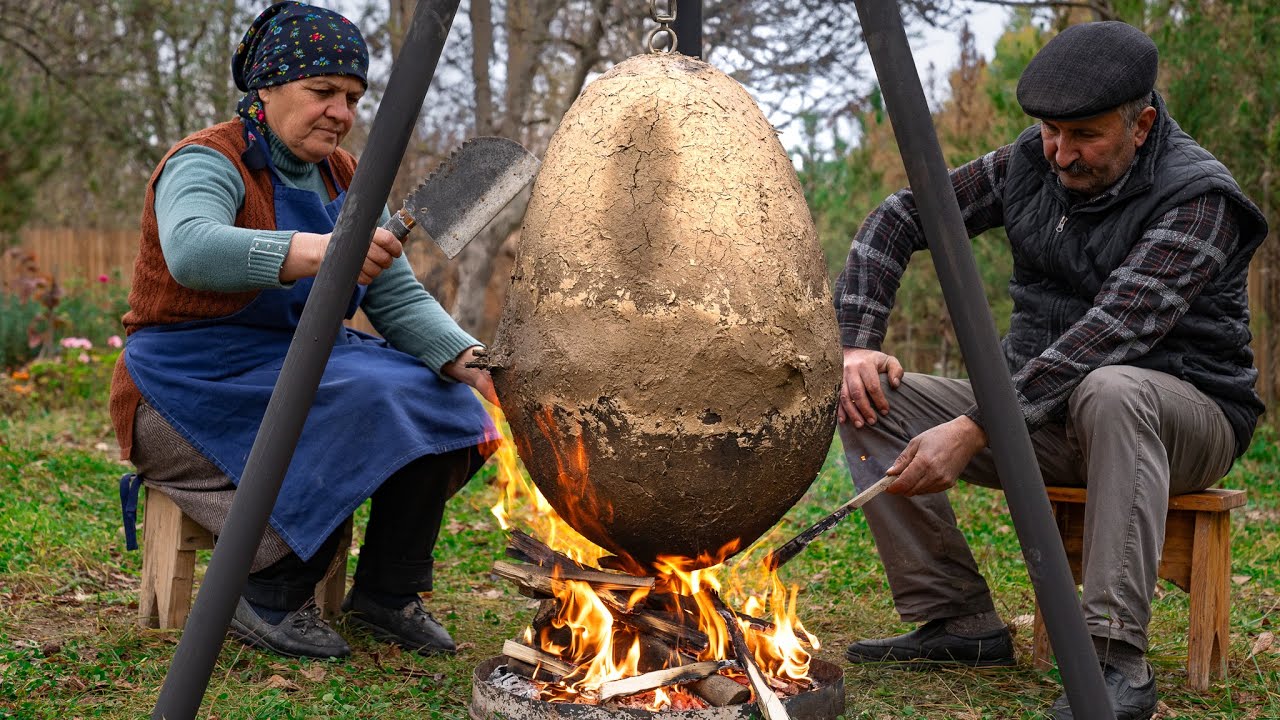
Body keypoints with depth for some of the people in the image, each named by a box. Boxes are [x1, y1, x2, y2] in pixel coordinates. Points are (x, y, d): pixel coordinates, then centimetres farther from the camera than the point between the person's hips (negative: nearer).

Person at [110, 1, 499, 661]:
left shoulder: (344, 179, 8)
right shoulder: (206, 162, -14)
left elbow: (400, 298, 3)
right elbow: (191, 249, -37)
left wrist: (463, 358, -16)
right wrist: (309, 252, -52)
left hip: (301, 365, 7)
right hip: (192, 388, -7)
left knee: (439, 405, -13)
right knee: (367, 404, -29)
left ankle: (387, 593, -1)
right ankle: (270, 599, -15)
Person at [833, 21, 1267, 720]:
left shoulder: (1197, 198, -20)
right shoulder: (1028, 164, 0)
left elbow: (1111, 334, -32)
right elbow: (900, 218, 6)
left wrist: (975, 430, -39)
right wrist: (858, 341, -9)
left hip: (1182, 413, -6)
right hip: (1044, 413, 6)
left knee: (1110, 391, -42)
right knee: (869, 398, -11)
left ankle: (1116, 661, -37)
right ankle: (963, 621, -9)